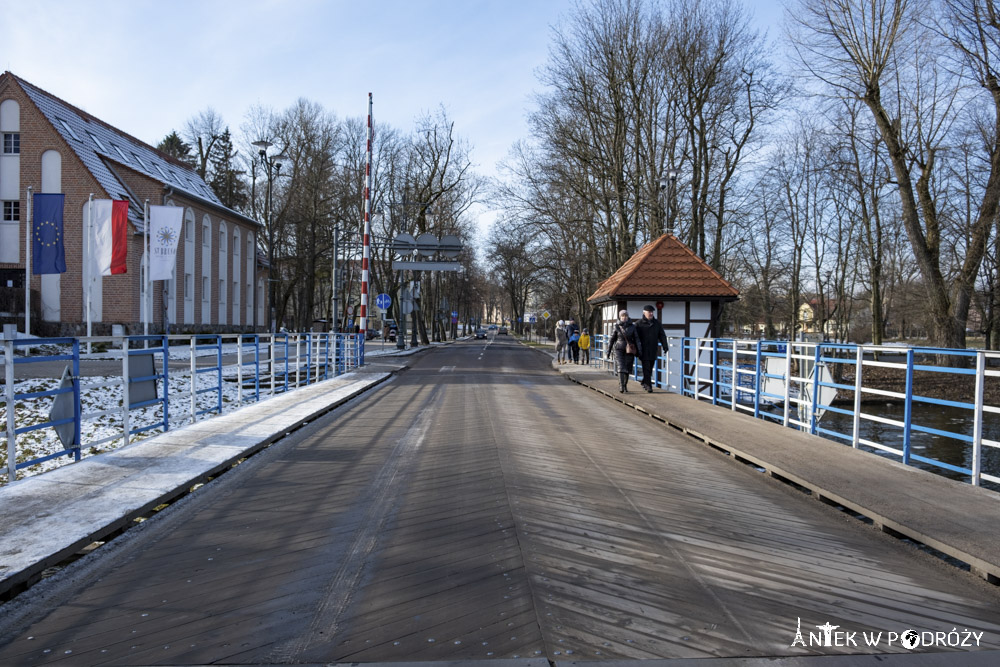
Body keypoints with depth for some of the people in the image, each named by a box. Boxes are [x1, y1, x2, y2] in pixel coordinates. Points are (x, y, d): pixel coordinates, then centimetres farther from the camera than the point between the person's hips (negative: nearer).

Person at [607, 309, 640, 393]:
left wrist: (638, 351, 2)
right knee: (621, 367, -14)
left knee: (627, 369, 4)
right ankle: (621, 386, -19)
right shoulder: (617, 326, 0)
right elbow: (612, 339, 5)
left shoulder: (632, 326, 1)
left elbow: (636, 339, 5)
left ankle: (625, 386, 19)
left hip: (629, 350, 1)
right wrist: (609, 351, 4)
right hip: (618, 349, -1)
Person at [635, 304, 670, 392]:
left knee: (650, 369, 10)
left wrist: (665, 346, -2)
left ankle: (644, 383, 26)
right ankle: (648, 385, -6)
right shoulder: (639, 324, -1)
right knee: (646, 368, -7)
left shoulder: (657, 323, 10)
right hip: (644, 351, -4)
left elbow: (662, 335, 9)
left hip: (653, 351, 4)